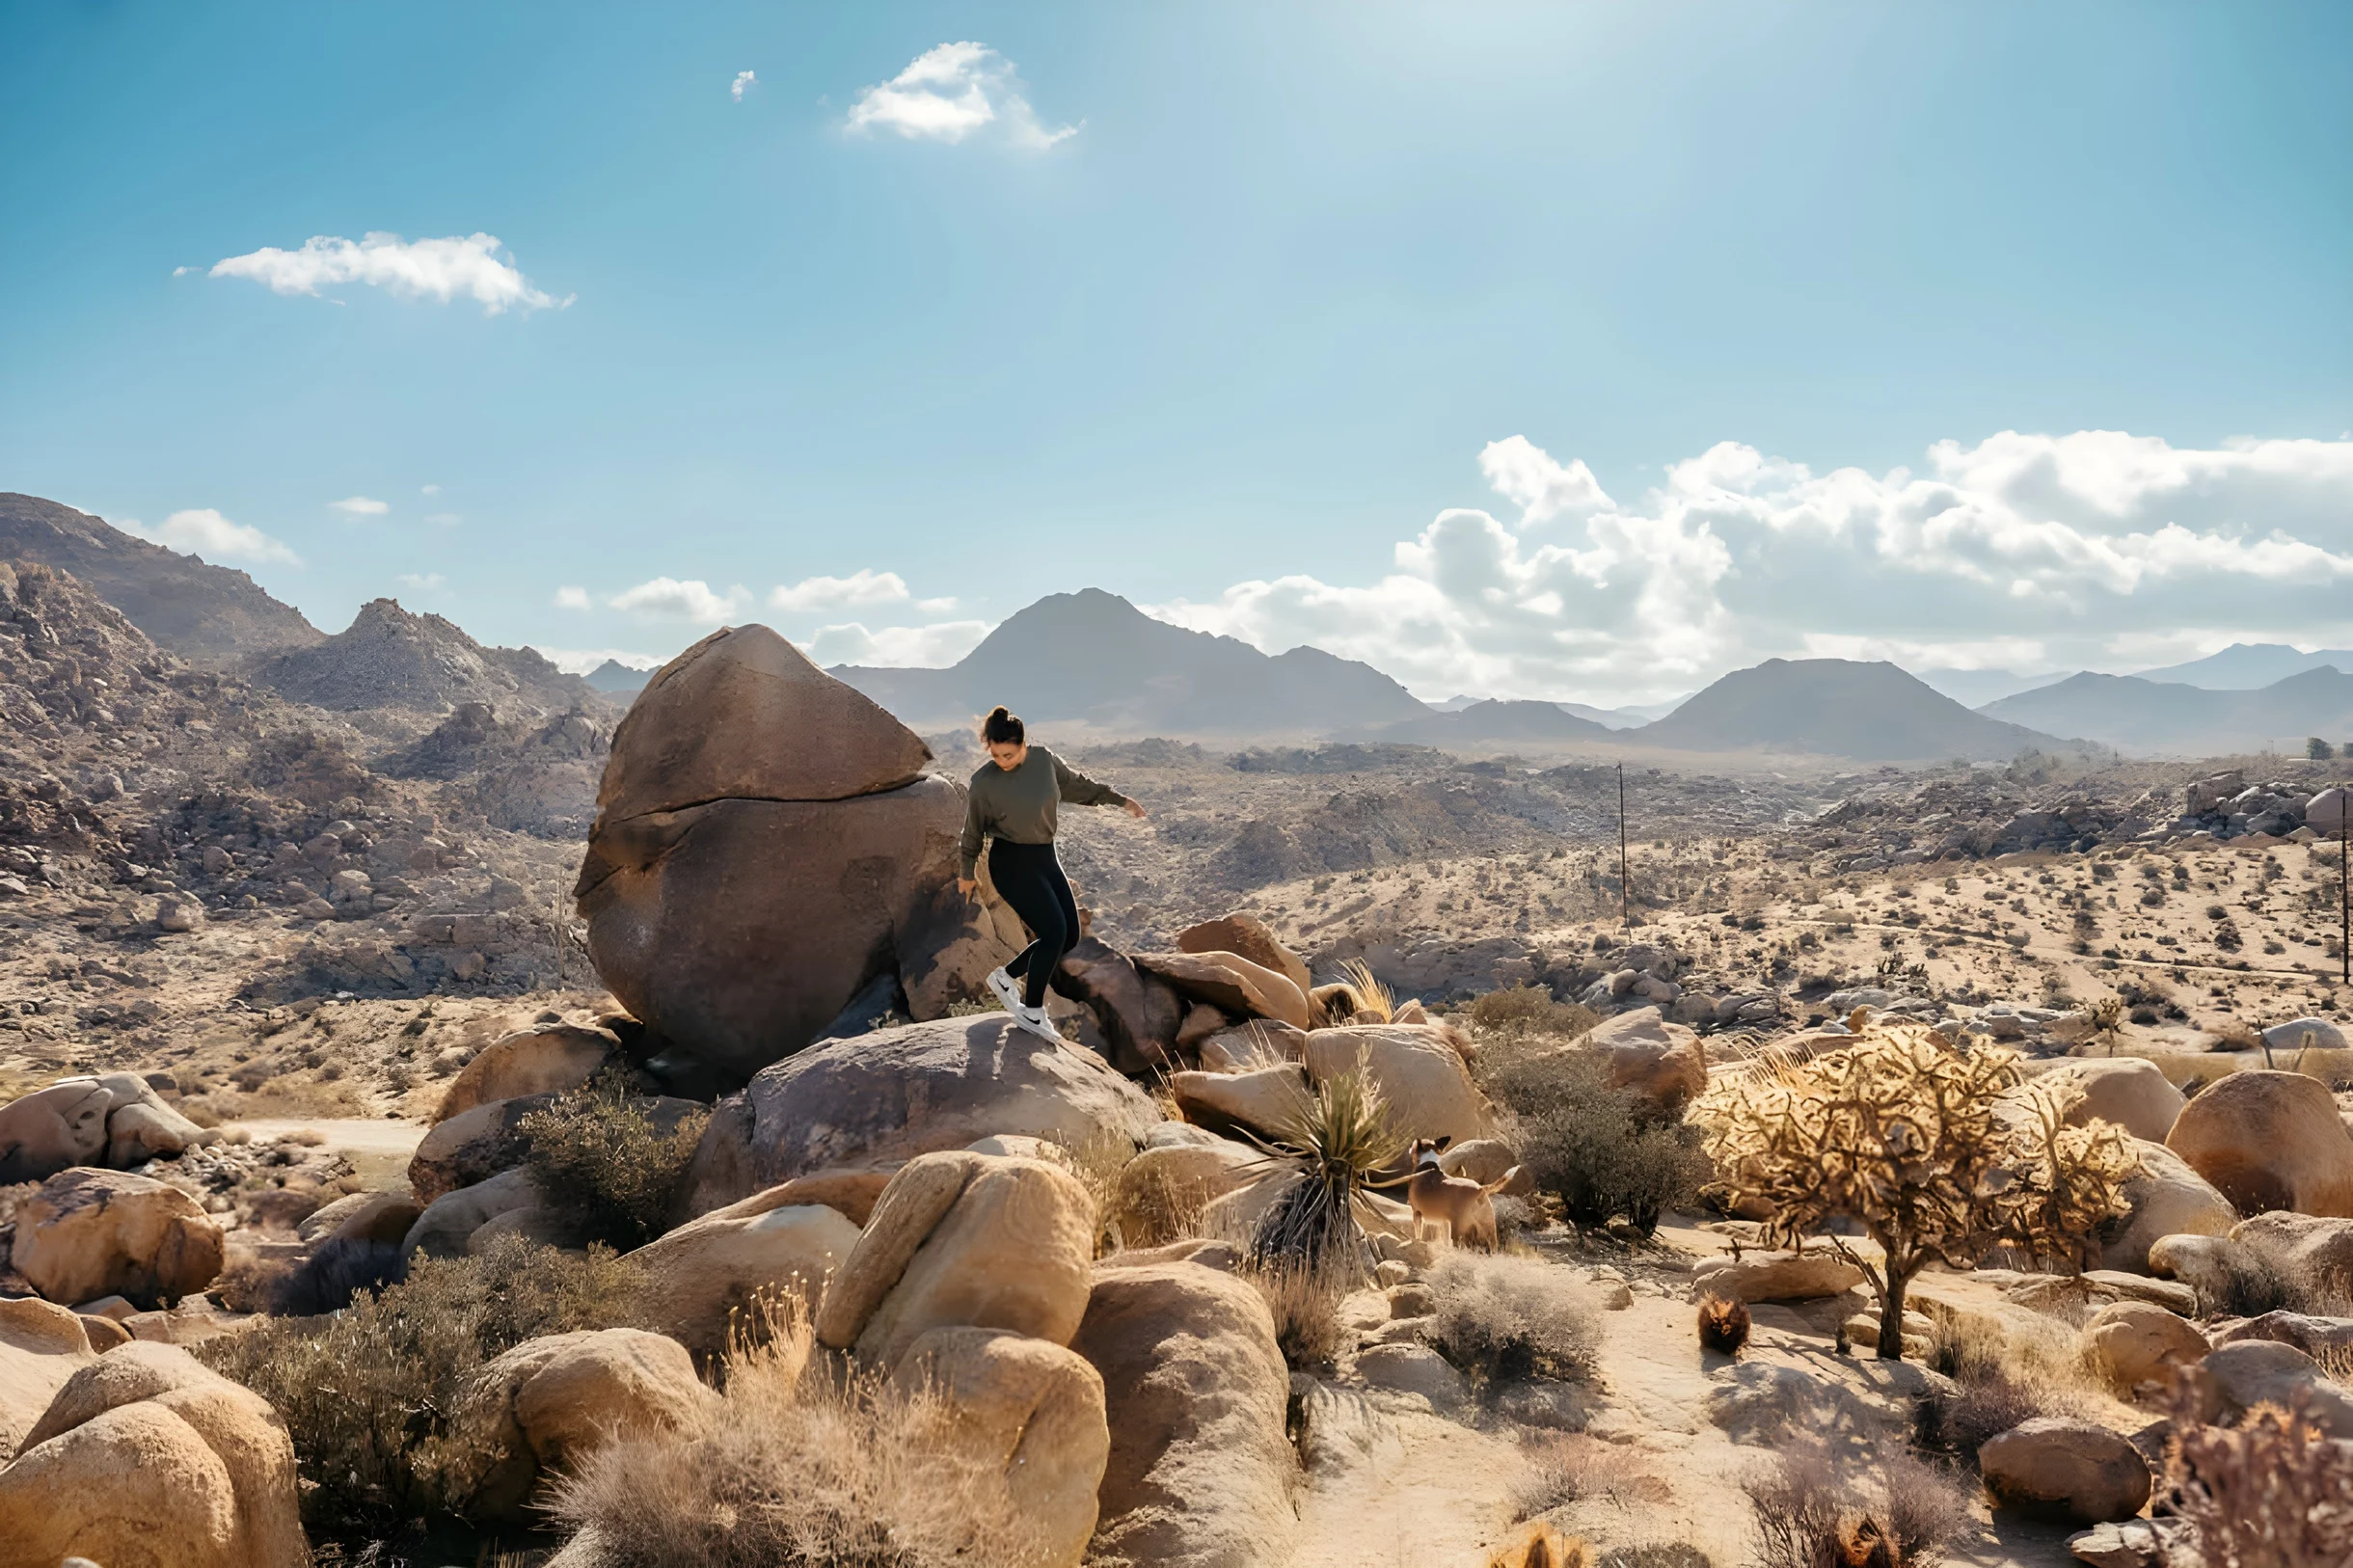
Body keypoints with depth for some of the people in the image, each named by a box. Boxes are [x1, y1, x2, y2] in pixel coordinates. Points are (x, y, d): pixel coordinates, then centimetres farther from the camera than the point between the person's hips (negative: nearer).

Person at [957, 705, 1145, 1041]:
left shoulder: (1043, 760, -5)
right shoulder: (984, 782, -17)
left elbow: (1077, 784, 13)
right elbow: (973, 831, -2)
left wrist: (1120, 800, 19)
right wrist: (967, 873, 9)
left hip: (1045, 857, 7)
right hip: (1011, 863, -7)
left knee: (1069, 936, 5)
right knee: (1054, 931, -16)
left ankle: (1006, 977, 23)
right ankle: (1031, 1011, -2)